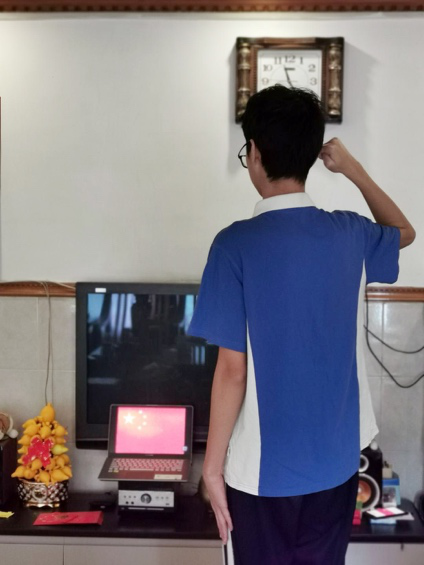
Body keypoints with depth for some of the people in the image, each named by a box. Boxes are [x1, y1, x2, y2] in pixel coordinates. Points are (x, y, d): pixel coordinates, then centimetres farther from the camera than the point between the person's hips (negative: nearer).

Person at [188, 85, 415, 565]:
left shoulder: (237, 243, -17)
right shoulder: (349, 235, -3)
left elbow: (232, 371, -16)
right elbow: (404, 231, 22)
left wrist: (212, 465, -5)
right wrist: (352, 169, 20)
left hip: (263, 472, -4)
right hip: (335, 467, 5)